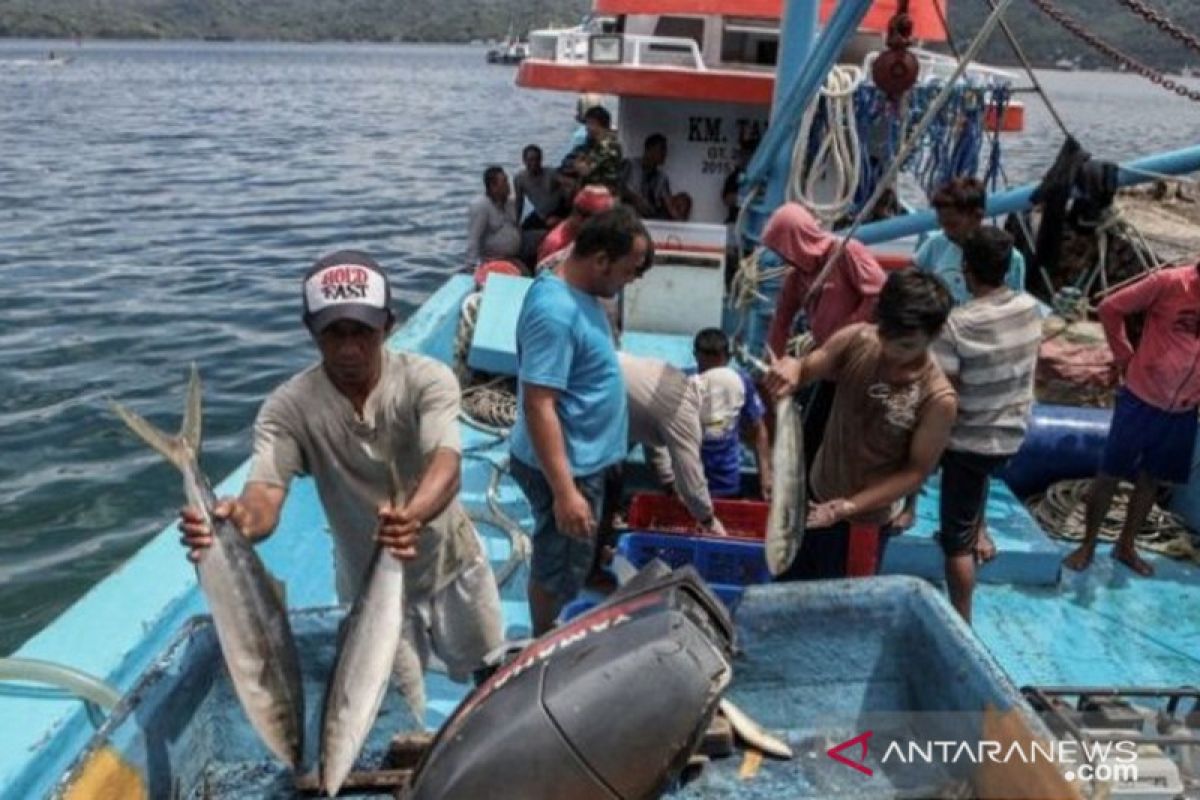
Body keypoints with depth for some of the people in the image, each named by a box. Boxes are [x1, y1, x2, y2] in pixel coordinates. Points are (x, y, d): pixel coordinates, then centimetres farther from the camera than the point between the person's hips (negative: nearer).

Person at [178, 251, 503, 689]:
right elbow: (265, 495, -35)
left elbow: (446, 464, -39)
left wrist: (412, 515, -62)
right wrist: (239, 518, -60)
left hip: (451, 564, 0)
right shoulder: (289, 407, -22)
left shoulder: (428, 379, -23)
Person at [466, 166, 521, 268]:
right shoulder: (480, 206, -12)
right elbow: (473, 238, -19)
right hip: (492, 262, -8)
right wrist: (473, 263, -27)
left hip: (514, 259, 8)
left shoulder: (510, 203, 13)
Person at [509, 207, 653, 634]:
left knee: (561, 564, 24)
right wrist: (564, 491, -31)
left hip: (583, 458, 10)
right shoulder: (555, 311, -28)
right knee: (559, 569, 9)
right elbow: (539, 407, -30)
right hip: (566, 467, -10)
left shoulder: (579, 292, 3)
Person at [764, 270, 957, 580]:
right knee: (789, 584, 25)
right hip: (817, 492, 5)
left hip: (866, 518, -5)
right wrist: (790, 366, -37)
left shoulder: (938, 400, -27)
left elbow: (916, 472, -18)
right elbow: (805, 370, -11)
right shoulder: (857, 339, -17)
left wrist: (848, 507, -27)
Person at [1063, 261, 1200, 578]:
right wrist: (1125, 357, -5)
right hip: (1142, 400, -4)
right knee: (1110, 474, 6)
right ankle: (1088, 545, 22)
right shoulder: (1170, 282, -17)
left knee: (1151, 480, 16)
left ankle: (1126, 546, 33)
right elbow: (1111, 309, -8)